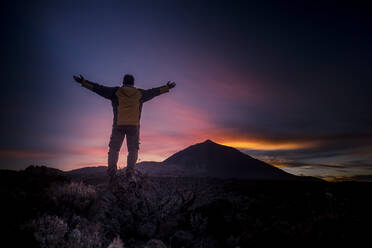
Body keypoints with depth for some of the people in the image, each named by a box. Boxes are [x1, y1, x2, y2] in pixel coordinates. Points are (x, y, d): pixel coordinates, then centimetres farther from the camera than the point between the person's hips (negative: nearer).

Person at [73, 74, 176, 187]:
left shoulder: (116, 91, 11)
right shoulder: (139, 93, 14)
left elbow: (99, 88, 12)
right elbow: (153, 92, 25)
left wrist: (84, 82, 21)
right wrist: (167, 87, 39)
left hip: (119, 125, 0)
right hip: (134, 125, 1)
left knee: (114, 148, 5)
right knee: (133, 150, 7)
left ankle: (112, 172, -13)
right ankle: (130, 173, -10)